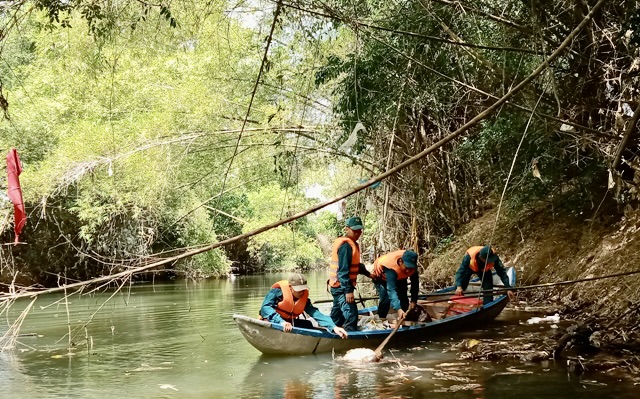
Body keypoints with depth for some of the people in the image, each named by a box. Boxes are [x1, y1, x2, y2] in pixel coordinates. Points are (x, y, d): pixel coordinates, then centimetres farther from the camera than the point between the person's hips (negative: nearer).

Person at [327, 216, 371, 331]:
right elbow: (343, 270, -24)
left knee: (337, 317, 18)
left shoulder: (352, 244, 14)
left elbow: (355, 265, 26)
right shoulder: (345, 245, -18)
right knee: (351, 315, -16)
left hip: (338, 287, 11)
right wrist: (348, 290, -27)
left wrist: (367, 273, 15)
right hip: (341, 287, -11)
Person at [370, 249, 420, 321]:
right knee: (386, 299, -21)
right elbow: (391, 290, -53)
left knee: (403, 298, -1)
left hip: (399, 277, 5)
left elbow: (415, 283, -16)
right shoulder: (391, 268, -46)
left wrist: (413, 301, -27)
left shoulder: (412, 265, -29)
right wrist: (398, 309, -64)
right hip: (381, 277, -5)